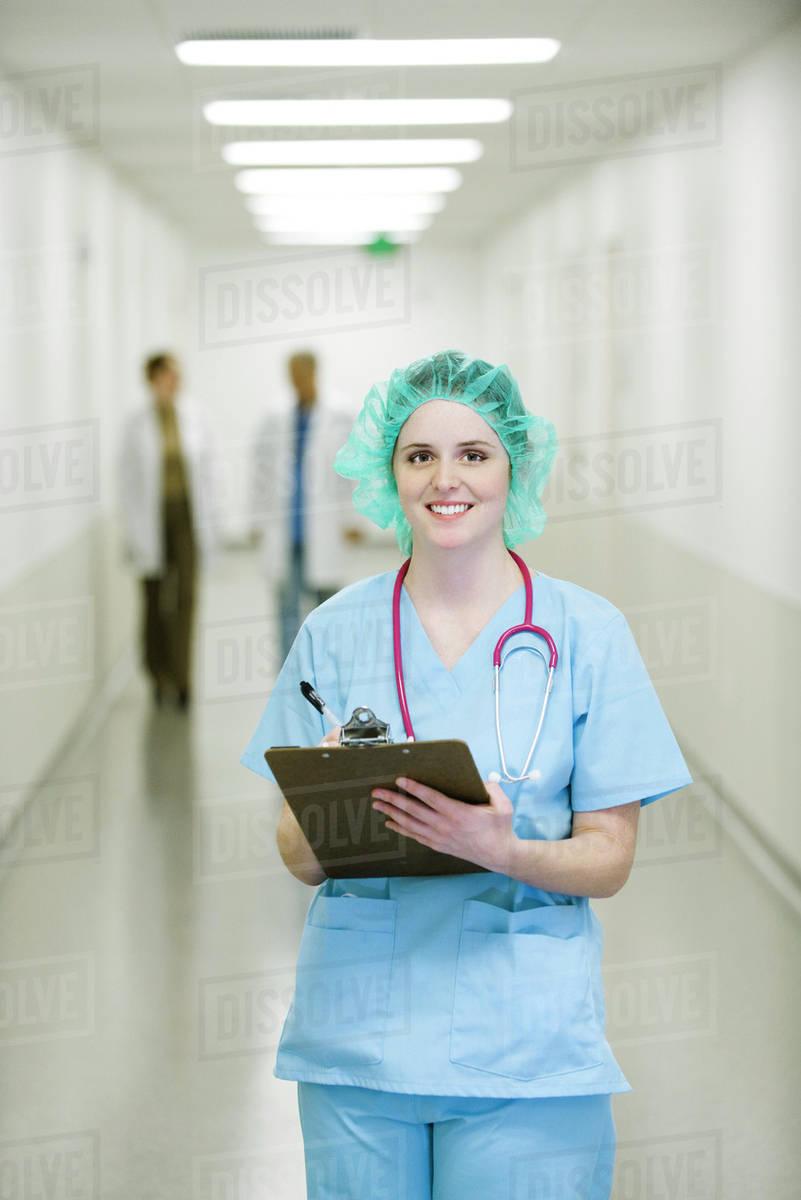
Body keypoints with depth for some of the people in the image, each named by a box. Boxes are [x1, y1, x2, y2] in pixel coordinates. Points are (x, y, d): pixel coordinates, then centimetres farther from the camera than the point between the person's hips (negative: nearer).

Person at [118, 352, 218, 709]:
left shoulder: (193, 418, 1)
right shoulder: (137, 425, -4)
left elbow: (206, 469, 6)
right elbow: (127, 479, -3)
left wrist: (209, 517, 3)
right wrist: (130, 531, -5)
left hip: (187, 515, 1)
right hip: (153, 516, -1)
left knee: (186, 596, -6)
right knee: (154, 597, 10)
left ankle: (181, 677, -5)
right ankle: (159, 673, 26)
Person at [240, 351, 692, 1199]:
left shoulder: (587, 632, 2)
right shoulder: (336, 630, 7)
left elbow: (609, 858, 1)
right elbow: (297, 856, 8)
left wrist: (501, 849, -19)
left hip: (527, 1050, -1)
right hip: (356, 1032, 2)